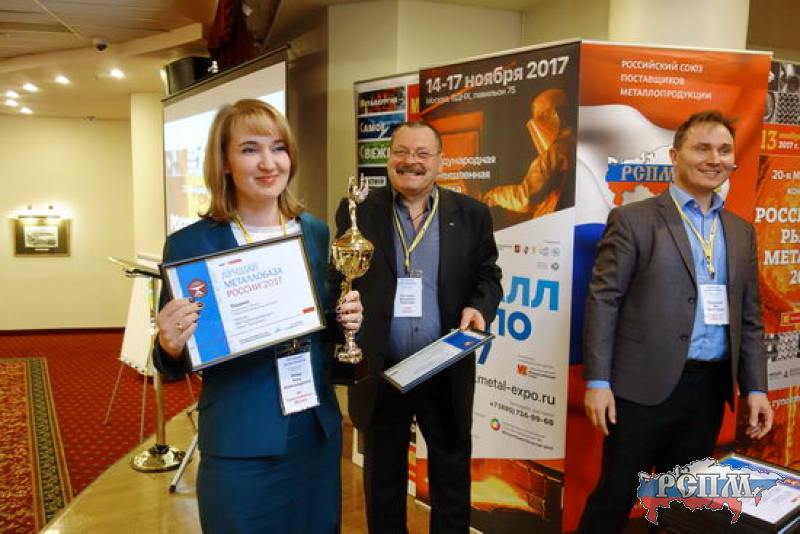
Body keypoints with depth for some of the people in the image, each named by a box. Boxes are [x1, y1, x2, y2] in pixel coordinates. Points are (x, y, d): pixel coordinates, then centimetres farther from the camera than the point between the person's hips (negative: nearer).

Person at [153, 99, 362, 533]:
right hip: (239, 445, -4)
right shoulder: (189, 244, -11)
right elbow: (173, 366, -3)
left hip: (318, 432, 5)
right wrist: (172, 346, -25)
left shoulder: (315, 232, 2)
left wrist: (347, 319, -7)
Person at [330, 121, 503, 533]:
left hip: (447, 374, 1)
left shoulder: (471, 214, 1)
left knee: (453, 474, 17)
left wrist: (479, 307, -15)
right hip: (379, 373, 0)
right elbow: (336, 282, 2)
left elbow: (488, 277, 5)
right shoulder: (357, 213, -1)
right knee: (382, 476, 19)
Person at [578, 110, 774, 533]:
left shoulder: (741, 231, 13)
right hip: (645, 385, -5)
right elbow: (603, 301, -8)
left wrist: (755, 387, 9)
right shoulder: (633, 219, -4)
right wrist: (597, 381, -13)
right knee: (616, 496, 5)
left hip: (711, 388, 5)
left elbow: (748, 316, 15)